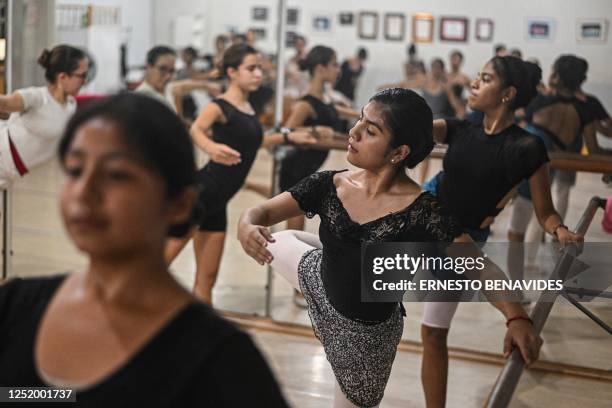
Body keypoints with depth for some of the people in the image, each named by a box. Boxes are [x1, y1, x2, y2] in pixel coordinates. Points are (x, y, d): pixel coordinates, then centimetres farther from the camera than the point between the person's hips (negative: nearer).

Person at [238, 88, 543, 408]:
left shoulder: (421, 212, -31)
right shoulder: (330, 185, -18)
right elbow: (261, 213, -15)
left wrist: (516, 318, -45)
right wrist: (247, 227, -39)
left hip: (365, 332, -4)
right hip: (321, 282, 4)